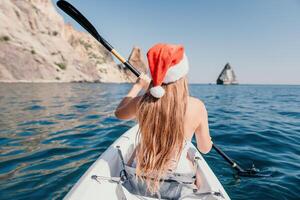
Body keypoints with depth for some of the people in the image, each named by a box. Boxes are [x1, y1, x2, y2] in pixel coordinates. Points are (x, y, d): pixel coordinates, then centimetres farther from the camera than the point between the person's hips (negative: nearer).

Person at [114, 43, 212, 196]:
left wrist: (138, 85, 15)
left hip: (139, 179, 1)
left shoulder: (141, 102, -20)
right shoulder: (196, 106, -22)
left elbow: (119, 113, 5)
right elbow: (205, 149, -5)